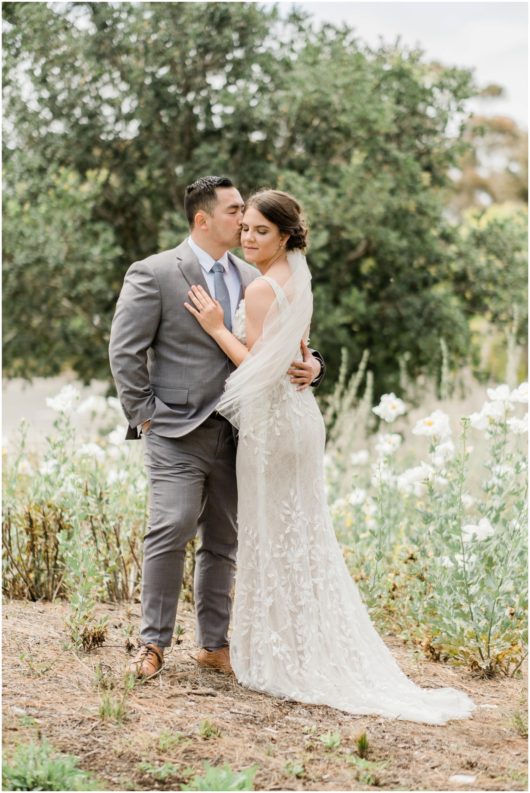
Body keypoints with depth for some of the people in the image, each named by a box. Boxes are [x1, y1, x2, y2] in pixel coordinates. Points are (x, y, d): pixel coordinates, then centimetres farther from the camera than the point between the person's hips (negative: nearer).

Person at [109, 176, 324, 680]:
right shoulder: (153, 274, -3)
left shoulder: (252, 279, 14)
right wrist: (144, 415, -9)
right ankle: (153, 642, -4)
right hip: (177, 432, -5)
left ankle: (214, 644, 17)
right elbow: (125, 350, -5)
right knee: (172, 529, -14)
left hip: (234, 433, 5)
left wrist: (310, 365, -4)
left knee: (223, 542, 8)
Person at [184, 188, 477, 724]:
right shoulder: (298, 282, 12)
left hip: (270, 419, -9)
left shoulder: (261, 288, -16)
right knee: (301, 535, 13)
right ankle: (318, 654, 17)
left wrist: (216, 327, -13)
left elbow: (258, 365, -18)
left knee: (271, 537, -1)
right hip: (297, 413, 9)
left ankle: (278, 658, 6)